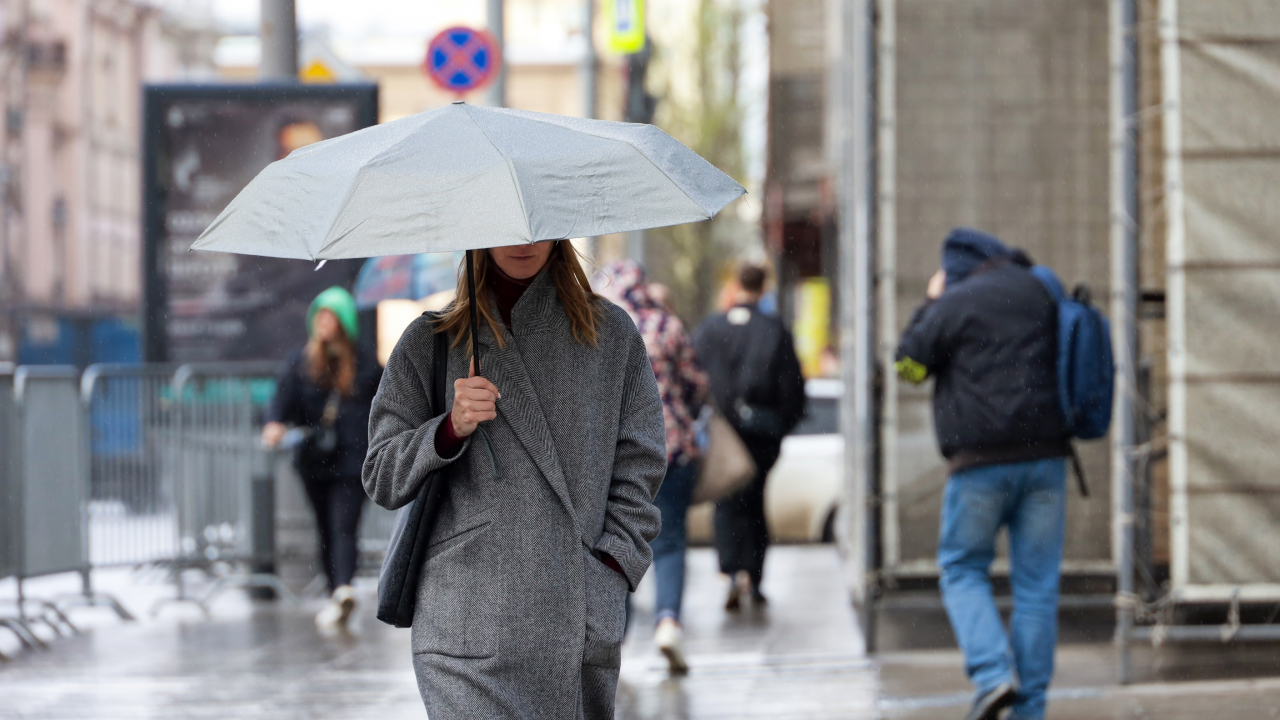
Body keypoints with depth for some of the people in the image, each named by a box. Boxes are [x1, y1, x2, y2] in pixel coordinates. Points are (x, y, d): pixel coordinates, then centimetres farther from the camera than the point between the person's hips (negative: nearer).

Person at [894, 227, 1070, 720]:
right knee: (1036, 582, 6)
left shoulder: (957, 302, -4)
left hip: (982, 458, -4)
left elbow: (909, 364, 4)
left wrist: (929, 305, 14)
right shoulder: (1044, 295, 11)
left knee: (962, 569, 9)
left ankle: (993, 672, -12)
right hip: (1046, 457, 4)